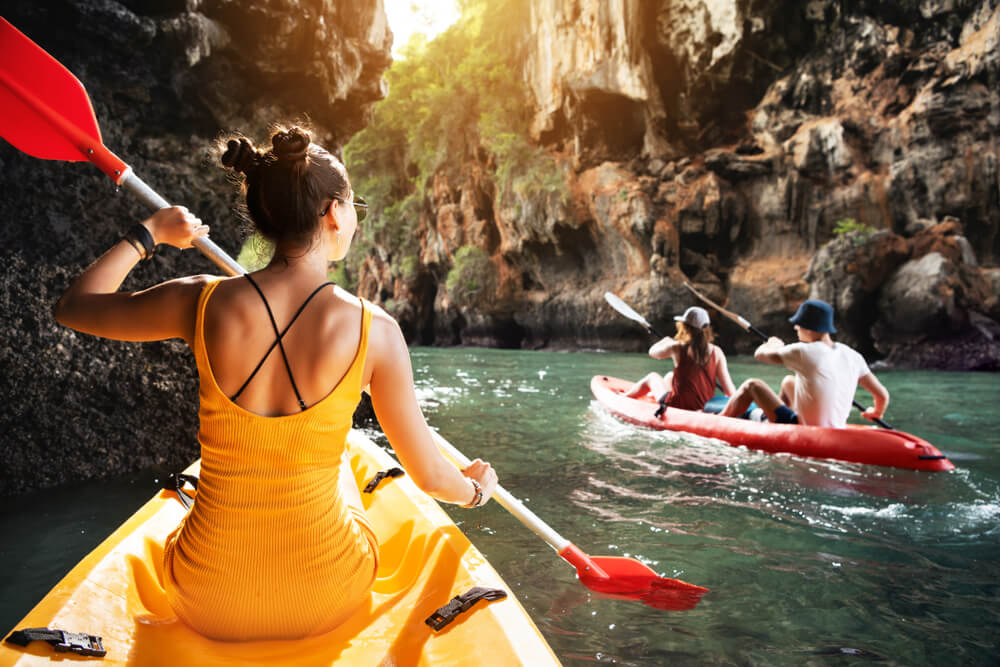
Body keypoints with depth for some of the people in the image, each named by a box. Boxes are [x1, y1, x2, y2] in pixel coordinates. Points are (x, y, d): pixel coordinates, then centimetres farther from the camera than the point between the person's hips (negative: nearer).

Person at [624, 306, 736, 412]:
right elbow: (729, 391, -11)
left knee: (652, 377, 26)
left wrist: (667, 340, 25)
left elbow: (653, 352, 7)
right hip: (706, 407, 4)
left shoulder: (677, 348, -15)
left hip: (678, 407, -4)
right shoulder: (717, 352, -8)